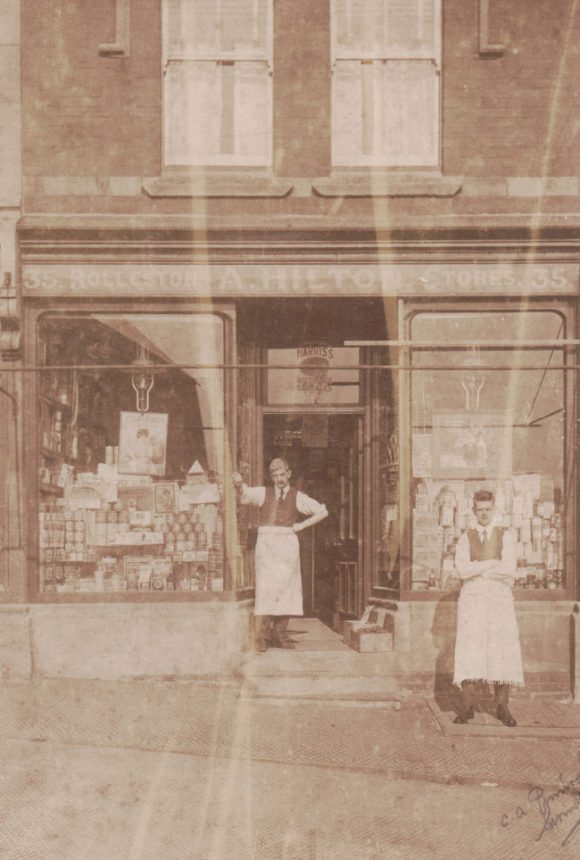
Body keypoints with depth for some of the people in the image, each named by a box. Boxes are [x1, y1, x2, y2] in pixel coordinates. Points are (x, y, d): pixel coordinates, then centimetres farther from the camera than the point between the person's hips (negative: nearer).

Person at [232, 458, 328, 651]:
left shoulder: (297, 497, 9)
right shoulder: (264, 493, 8)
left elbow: (322, 511, 11)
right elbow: (244, 495, -9)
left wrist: (302, 525, 2)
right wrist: (238, 484, -31)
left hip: (288, 543, 2)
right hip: (266, 543, -2)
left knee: (286, 588, 0)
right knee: (265, 586, -11)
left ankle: (280, 635, 6)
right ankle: (262, 636, -12)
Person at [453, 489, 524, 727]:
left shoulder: (506, 537, 7)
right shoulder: (465, 538, 10)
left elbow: (509, 570, -7)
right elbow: (462, 570, -6)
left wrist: (476, 569, -6)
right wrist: (494, 563, -8)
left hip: (500, 598, 0)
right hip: (472, 598, 0)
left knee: (501, 650, -5)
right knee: (469, 650, -8)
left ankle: (502, 705, 2)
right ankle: (467, 705, -4)